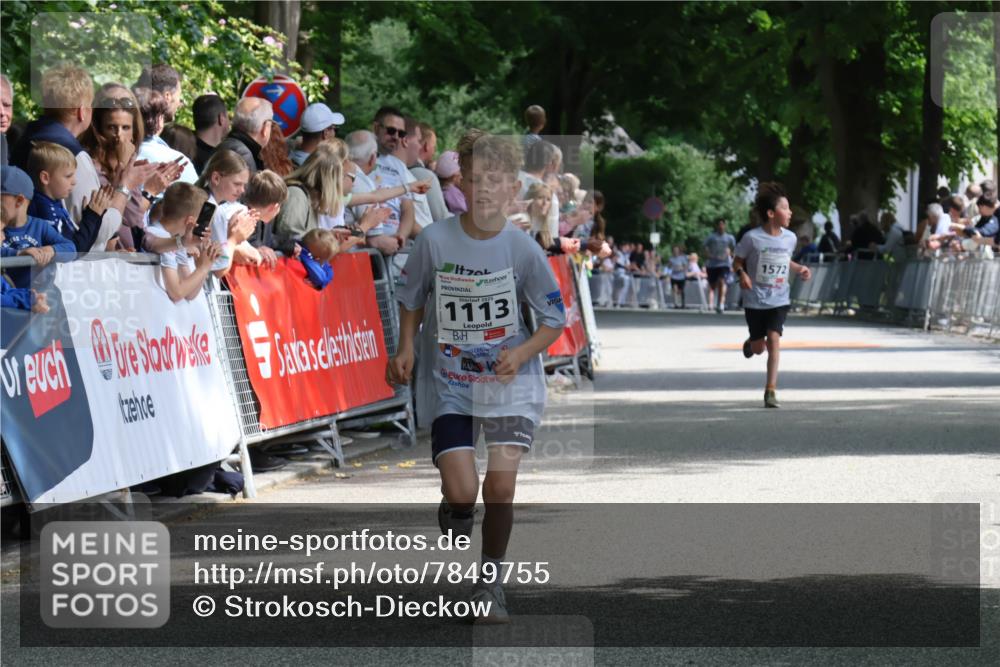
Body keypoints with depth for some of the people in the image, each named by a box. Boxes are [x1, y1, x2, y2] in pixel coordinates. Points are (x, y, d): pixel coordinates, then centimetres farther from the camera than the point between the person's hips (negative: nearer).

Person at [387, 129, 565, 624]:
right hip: (449, 383, 0)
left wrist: (520, 353, -17)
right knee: (462, 492, -12)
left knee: (500, 485, -9)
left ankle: (491, 579, 12)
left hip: (510, 384, 0)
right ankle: (452, 518, 25)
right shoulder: (435, 240, -10)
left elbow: (554, 321, -2)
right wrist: (405, 350, -1)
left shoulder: (523, 250, -11)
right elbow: (412, 299, 8)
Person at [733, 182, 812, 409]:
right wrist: (742, 274, -22)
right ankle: (750, 343, 49)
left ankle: (771, 390, -12)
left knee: (774, 339, -16)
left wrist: (799, 269, 0)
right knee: (759, 347, 8)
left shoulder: (789, 238, 0)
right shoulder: (752, 238, -13)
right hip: (755, 301, -2)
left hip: (779, 300, 2)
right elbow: (737, 261, -2)